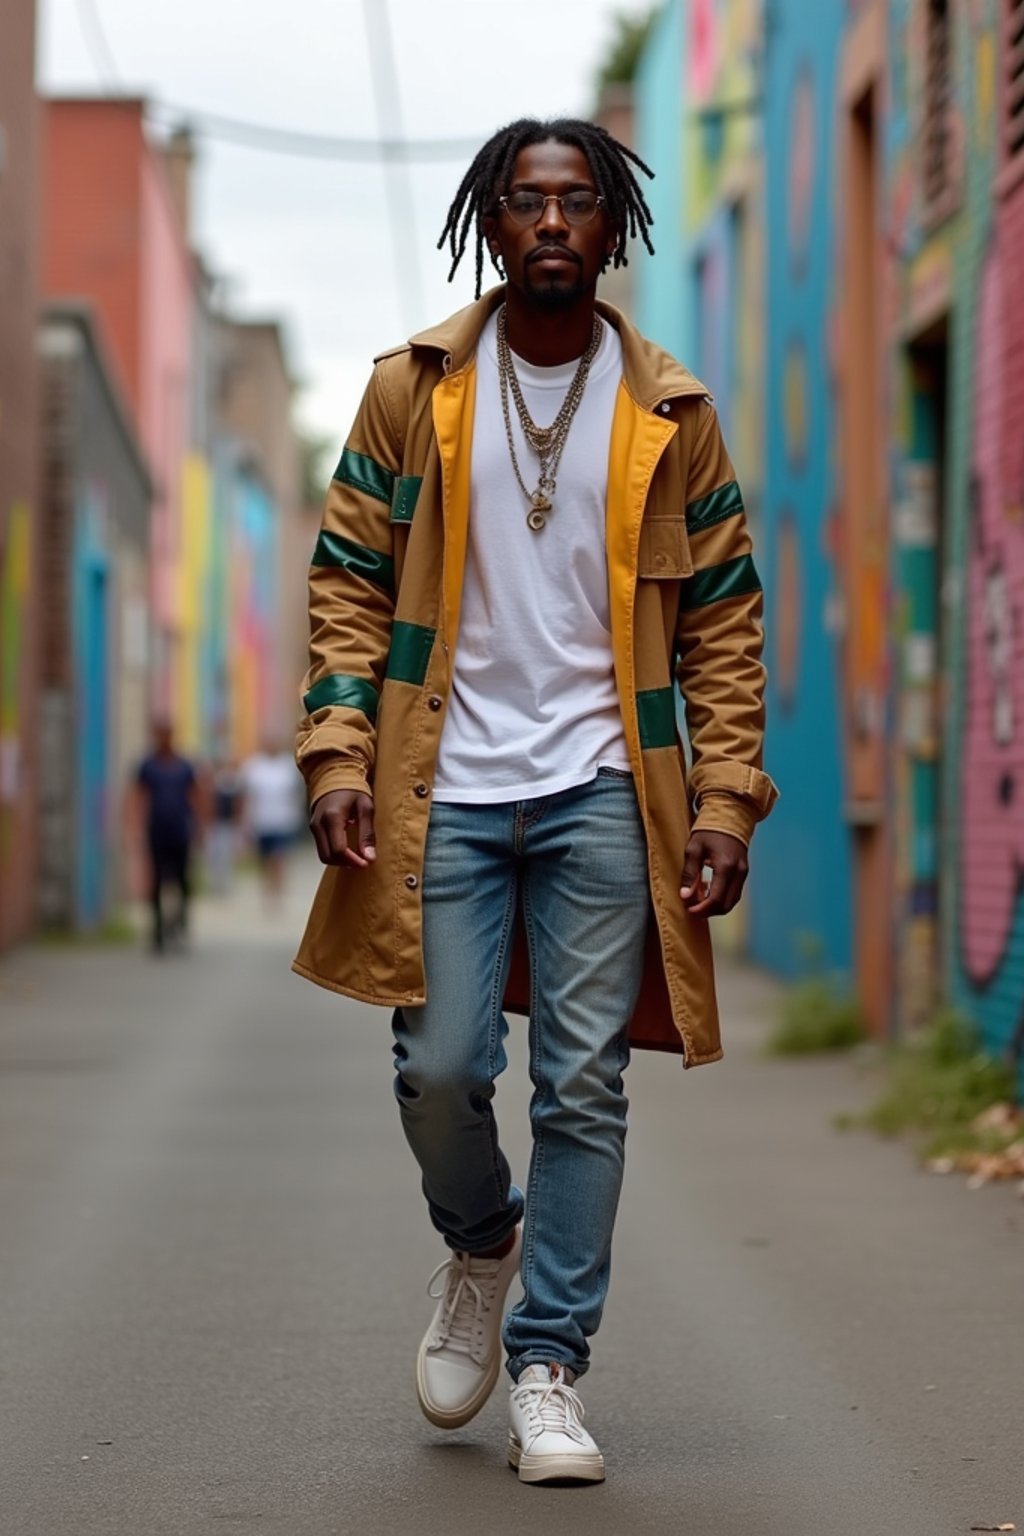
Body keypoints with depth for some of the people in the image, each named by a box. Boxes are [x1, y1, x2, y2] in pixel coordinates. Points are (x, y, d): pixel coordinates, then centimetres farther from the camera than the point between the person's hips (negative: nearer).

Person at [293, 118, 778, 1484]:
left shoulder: (671, 415, 6)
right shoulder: (414, 390, 6)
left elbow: (724, 622, 7)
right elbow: (349, 585, 6)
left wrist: (725, 798, -2)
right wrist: (341, 758, -6)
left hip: (603, 796, 0)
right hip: (445, 792, 0)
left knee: (583, 1087, -2)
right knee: (441, 1068, -4)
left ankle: (548, 1370, 8)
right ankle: (480, 1243, 28)